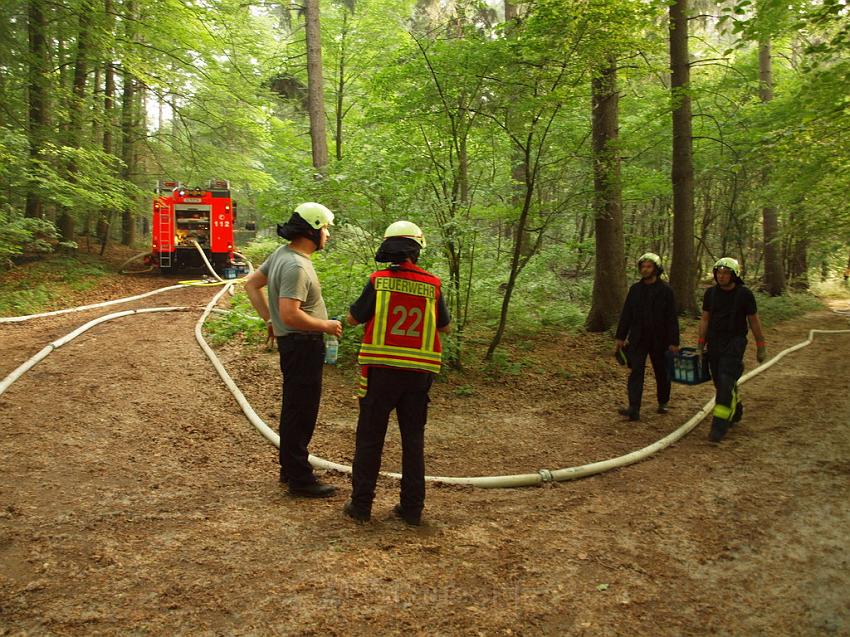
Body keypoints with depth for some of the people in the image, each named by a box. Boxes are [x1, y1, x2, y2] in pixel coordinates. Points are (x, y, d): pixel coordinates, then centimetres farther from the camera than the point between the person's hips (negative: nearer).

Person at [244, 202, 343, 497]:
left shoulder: (282, 253, 8)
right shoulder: (295, 266, -23)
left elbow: (251, 284, 17)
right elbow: (290, 315, -30)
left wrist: (269, 319, 15)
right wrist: (326, 325, -17)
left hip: (293, 343, 10)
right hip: (303, 345, -10)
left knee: (295, 410, 20)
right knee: (301, 413, 0)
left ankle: (290, 470, 34)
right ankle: (300, 479, 11)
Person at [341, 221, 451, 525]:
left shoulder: (378, 281, -8)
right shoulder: (432, 285, -2)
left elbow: (353, 318, 3)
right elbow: (445, 326, 11)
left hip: (381, 371, -2)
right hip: (419, 373, 2)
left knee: (370, 438, 10)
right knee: (413, 439, 13)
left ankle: (361, 504, 17)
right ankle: (412, 507, 19)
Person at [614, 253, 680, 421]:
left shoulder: (666, 290, -5)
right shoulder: (635, 289, 5)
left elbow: (672, 318, -6)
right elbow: (626, 315, 8)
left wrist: (674, 342, -9)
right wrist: (620, 337, 4)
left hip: (659, 340, -2)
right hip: (637, 339, 2)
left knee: (661, 373, 13)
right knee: (636, 372, -9)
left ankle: (663, 402, 34)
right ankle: (634, 409, -14)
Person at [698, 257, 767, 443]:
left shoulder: (744, 294, -6)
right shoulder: (710, 293, 4)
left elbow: (754, 321, 0)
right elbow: (705, 319, 10)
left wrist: (761, 347, 2)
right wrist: (700, 344, 7)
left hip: (734, 343, -4)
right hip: (714, 344, 4)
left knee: (726, 382, -15)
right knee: (720, 383, 10)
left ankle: (720, 425, -14)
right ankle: (735, 412, 36)